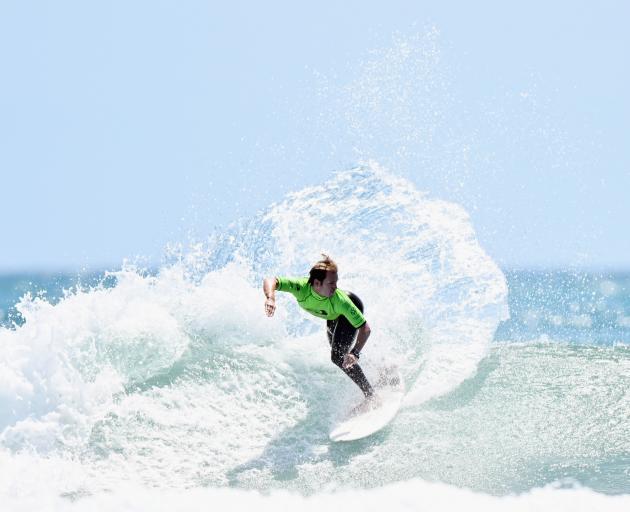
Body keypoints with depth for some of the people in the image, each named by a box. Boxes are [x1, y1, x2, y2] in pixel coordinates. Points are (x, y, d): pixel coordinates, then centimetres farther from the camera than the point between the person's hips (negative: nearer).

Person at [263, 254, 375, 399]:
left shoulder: (339, 300, -44)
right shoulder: (301, 287, -40)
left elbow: (365, 329, -38)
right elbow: (270, 281, -48)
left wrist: (354, 353, -50)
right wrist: (270, 298, -68)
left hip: (351, 309, -6)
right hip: (333, 316, 6)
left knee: (338, 357, -19)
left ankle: (371, 396, -8)